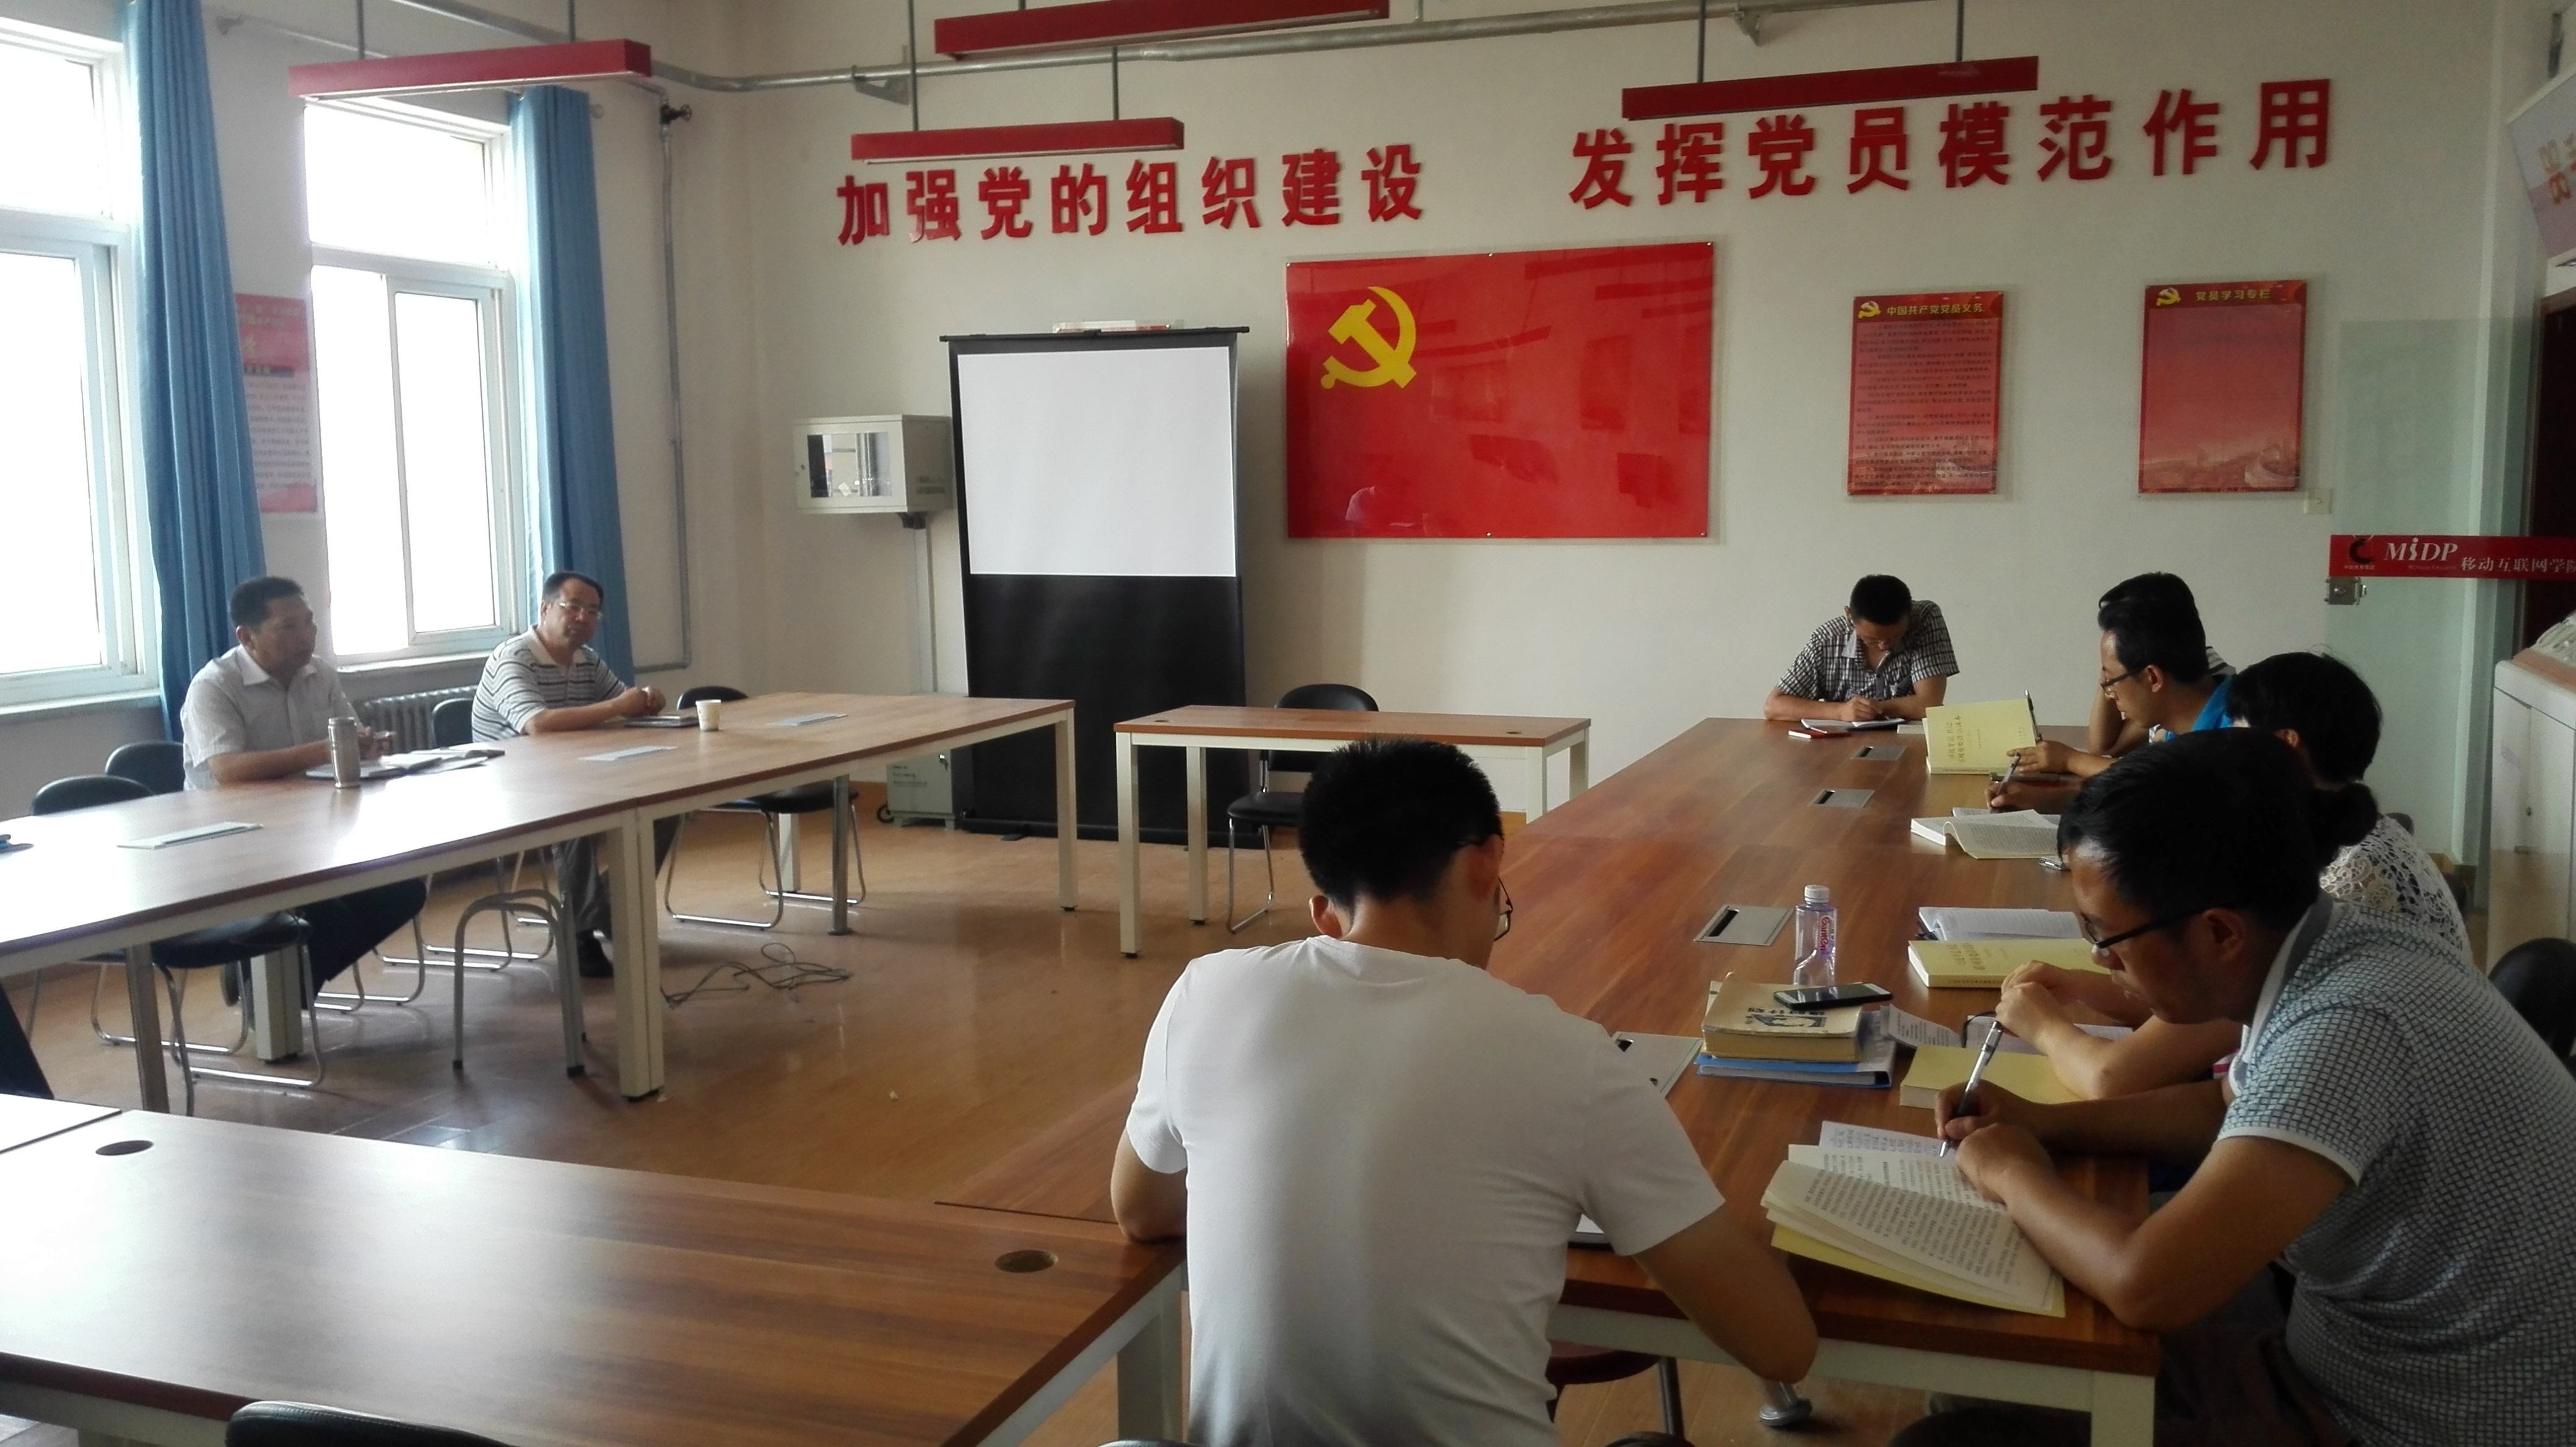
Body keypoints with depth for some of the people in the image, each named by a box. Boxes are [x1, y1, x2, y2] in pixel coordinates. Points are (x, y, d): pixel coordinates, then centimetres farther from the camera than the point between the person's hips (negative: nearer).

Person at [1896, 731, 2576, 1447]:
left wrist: (2014, 1175, -15)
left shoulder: (2348, 1030, -31)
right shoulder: (2327, 950, -3)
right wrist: (2042, 1122, 4)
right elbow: (2227, 1107, 17)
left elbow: (2148, 1285, -34)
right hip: (2360, 1357, 9)